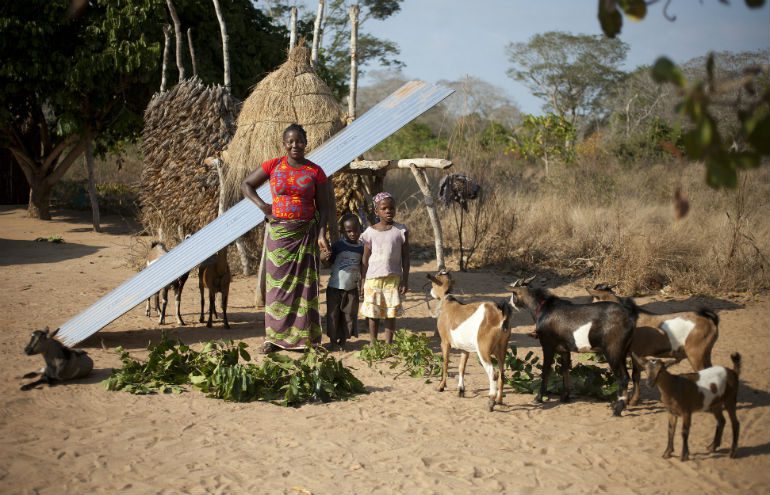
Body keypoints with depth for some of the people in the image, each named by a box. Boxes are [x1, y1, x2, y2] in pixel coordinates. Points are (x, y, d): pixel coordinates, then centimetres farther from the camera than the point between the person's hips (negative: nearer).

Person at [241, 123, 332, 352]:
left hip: (306, 234, 0)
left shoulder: (315, 172, 1)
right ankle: (274, 337, 7)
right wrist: (262, 206, -5)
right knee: (277, 283, 3)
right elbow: (246, 184, 9)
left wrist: (322, 234, -9)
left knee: (303, 284, 2)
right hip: (278, 232, 0)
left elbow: (322, 207, 3)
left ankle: (302, 337, 9)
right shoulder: (273, 166, 1)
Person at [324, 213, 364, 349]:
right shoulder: (338, 245, -6)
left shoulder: (361, 248, 2)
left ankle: (343, 341, 18)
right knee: (333, 315, 4)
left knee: (349, 315, 6)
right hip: (335, 287, -2)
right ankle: (333, 341, 15)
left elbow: (363, 268, 10)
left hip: (352, 288, 2)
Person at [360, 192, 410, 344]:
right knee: (373, 313, 7)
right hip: (373, 278, 0)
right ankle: (373, 343, 18)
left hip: (393, 278, 0)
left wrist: (405, 280, -1)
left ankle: (388, 343, 12)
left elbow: (405, 257, 2)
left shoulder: (400, 231, -1)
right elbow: (365, 259, 5)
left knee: (391, 312, 3)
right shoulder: (370, 232, 0)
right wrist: (363, 282, 2)